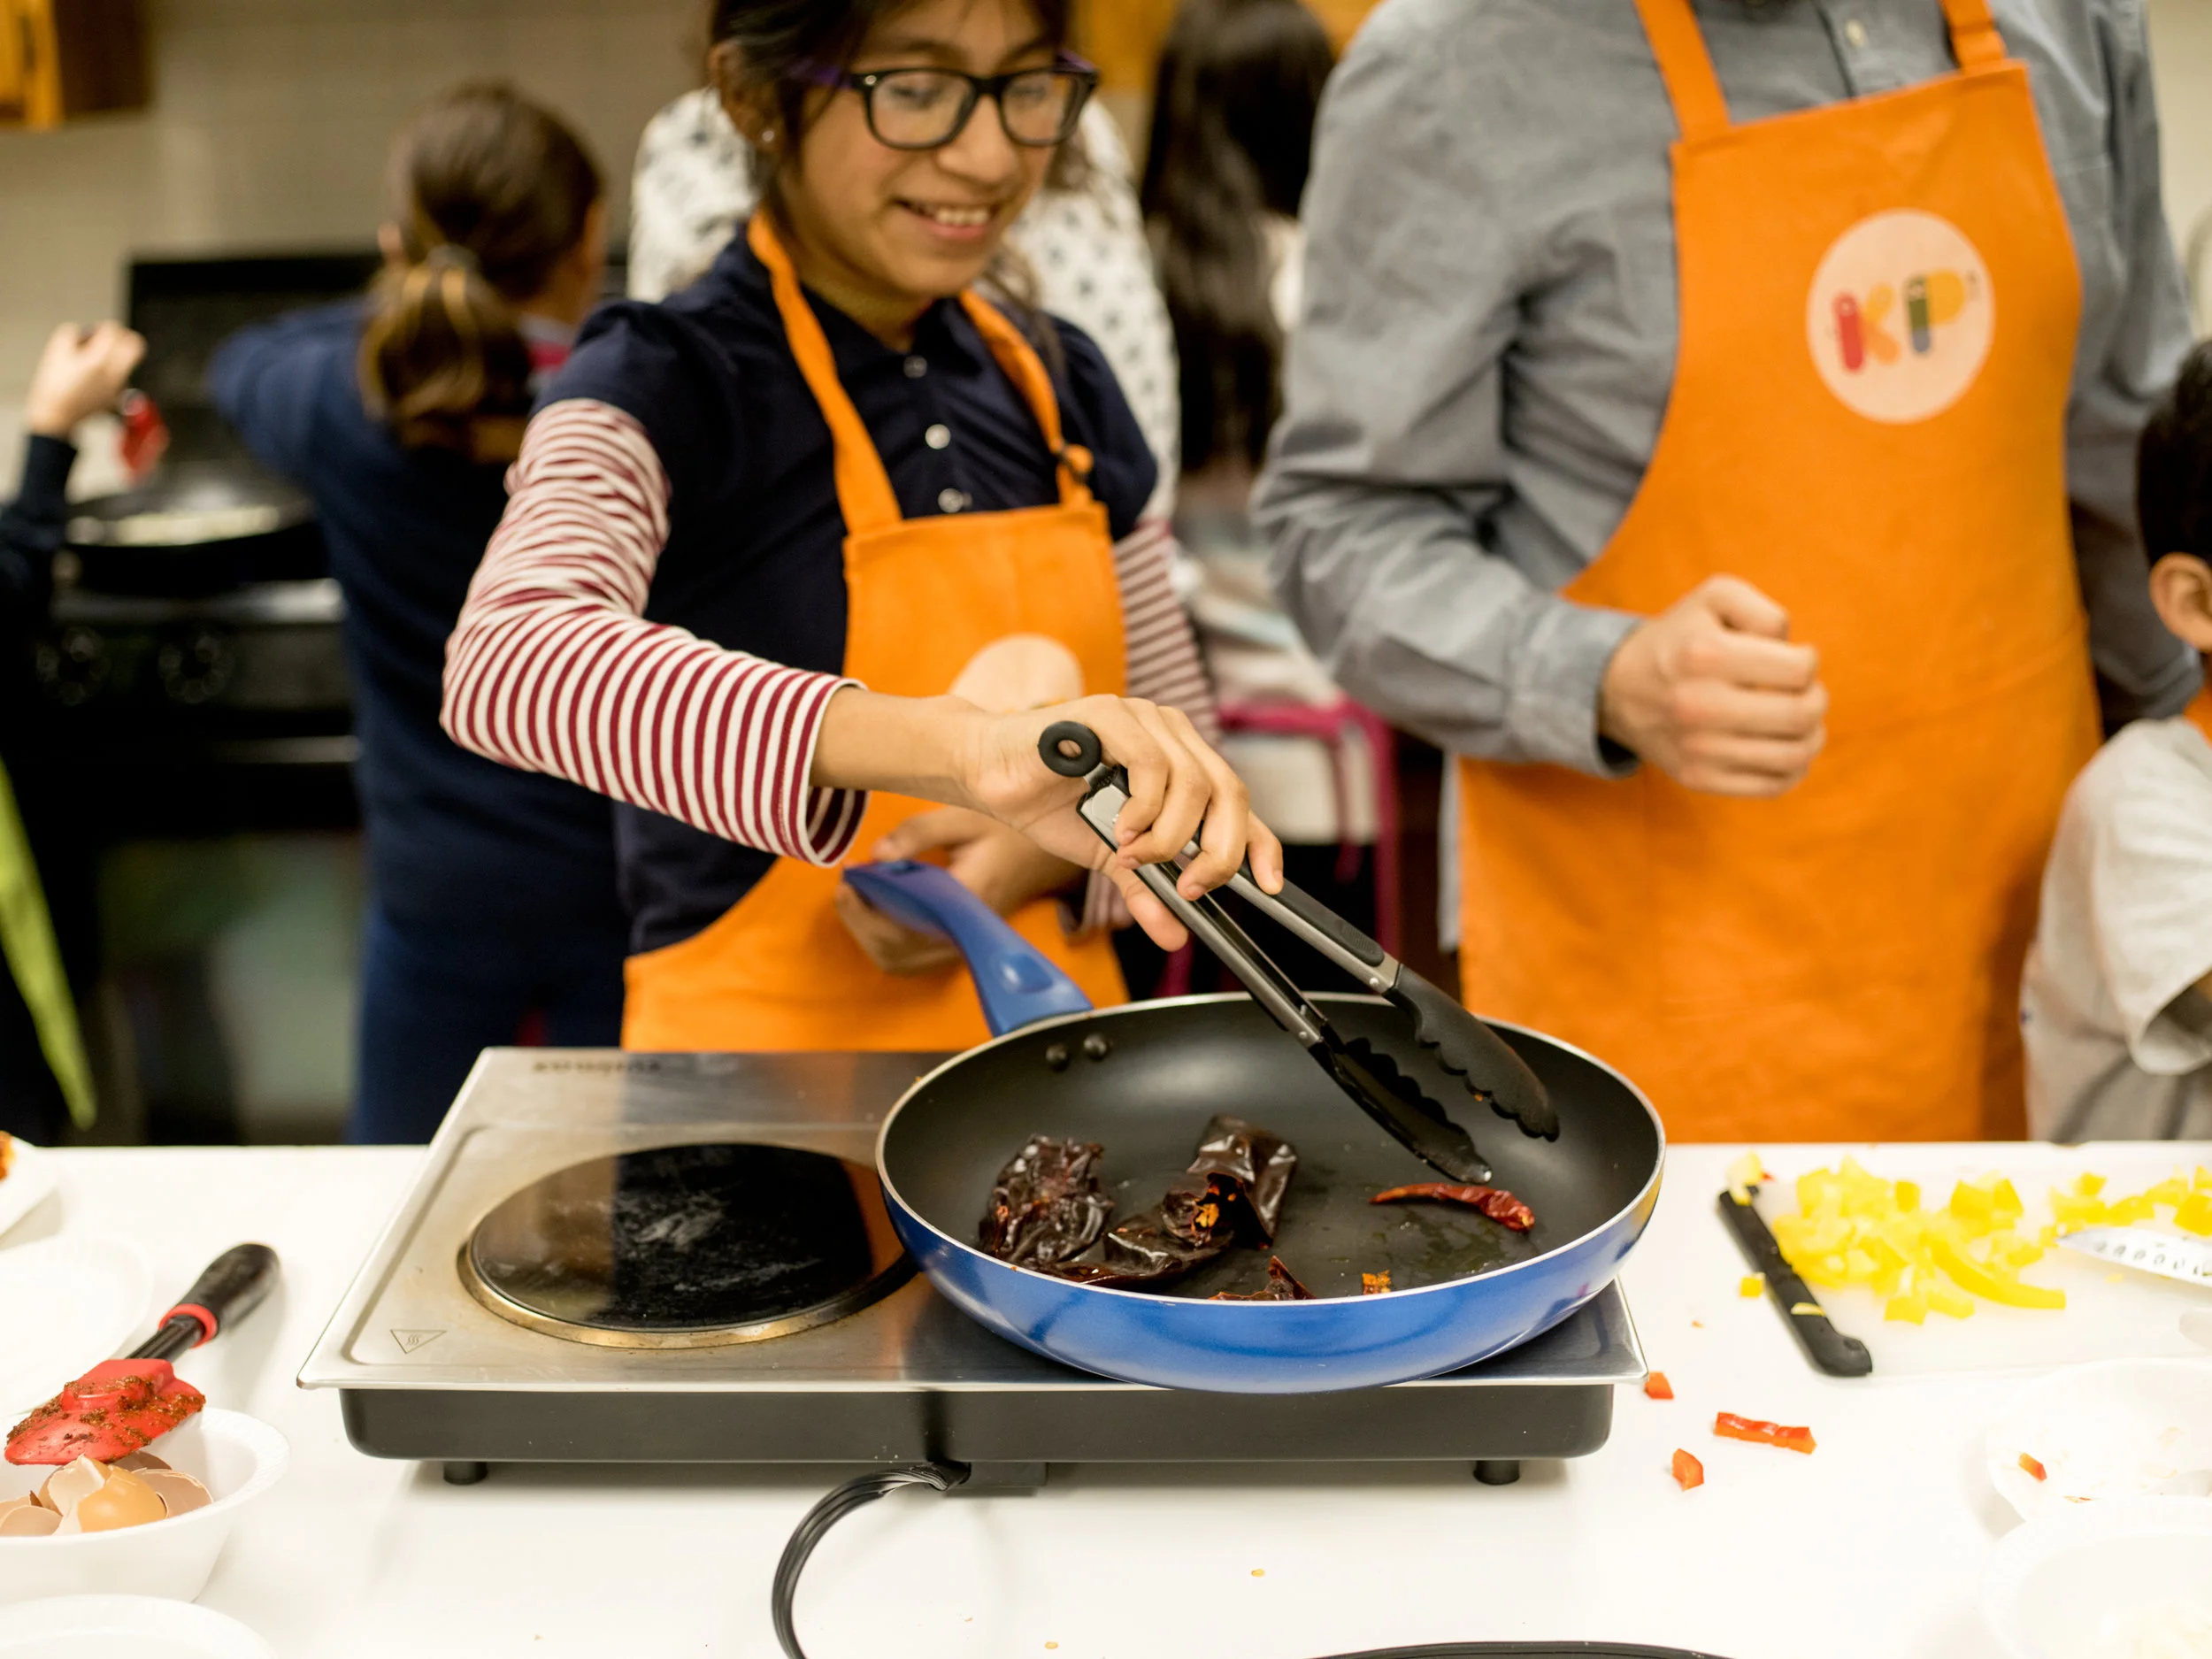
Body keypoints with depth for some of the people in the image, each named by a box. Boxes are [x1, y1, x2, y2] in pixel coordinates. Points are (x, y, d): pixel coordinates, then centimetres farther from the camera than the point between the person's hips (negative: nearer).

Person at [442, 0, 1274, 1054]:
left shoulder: (1059, 385, 10)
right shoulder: (664, 384, -8)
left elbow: (1180, 746, 16)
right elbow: (508, 666, -29)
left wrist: (1047, 848, -7)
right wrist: (953, 743, -41)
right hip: (764, 1050, -6)